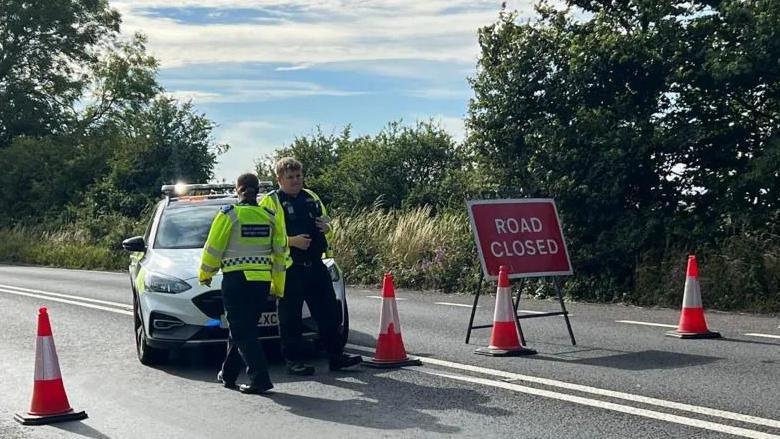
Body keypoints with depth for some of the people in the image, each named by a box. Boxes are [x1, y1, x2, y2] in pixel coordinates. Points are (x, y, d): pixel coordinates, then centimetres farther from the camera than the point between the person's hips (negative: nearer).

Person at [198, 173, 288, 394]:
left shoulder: (229, 215, -6)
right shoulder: (270, 217, 7)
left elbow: (213, 250, -4)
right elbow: (280, 253, 10)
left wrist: (205, 274, 13)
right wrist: (278, 286, 18)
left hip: (236, 279, -5)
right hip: (262, 281, 5)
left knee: (242, 332, -3)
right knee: (244, 327, 16)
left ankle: (260, 379, -13)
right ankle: (228, 374, 26)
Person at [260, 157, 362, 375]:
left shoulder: (312, 198, 17)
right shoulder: (271, 202, -2)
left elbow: (328, 232, 27)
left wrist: (327, 228, 3)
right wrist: (291, 241, -21)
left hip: (316, 266, 6)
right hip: (289, 269, -6)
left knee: (329, 312, 8)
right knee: (290, 317, 1)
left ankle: (335, 356, 17)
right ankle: (293, 360, 10)